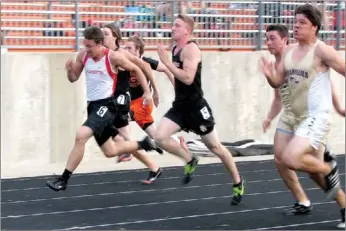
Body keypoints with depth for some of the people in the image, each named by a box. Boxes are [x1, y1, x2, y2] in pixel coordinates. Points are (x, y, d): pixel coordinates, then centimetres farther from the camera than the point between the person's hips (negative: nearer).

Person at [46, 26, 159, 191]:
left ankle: (63, 179, -21)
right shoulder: (83, 55, 0)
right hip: (93, 105, 7)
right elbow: (73, 78, 12)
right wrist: (70, 70, -11)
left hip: (107, 105, -7)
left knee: (81, 136, -26)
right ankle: (144, 144, 37)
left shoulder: (113, 57, -13)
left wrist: (147, 92, -1)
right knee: (110, 152, 13)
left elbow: (136, 70, 2)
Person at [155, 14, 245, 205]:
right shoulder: (175, 49, 10)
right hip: (179, 106, 8)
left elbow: (188, 78, -30)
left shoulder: (191, 49, -18)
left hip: (196, 107, -8)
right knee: (159, 137, -12)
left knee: (215, 147, 5)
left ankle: (238, 182, 22)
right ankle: (190, 161, 11)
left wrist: (166, 62, -27)